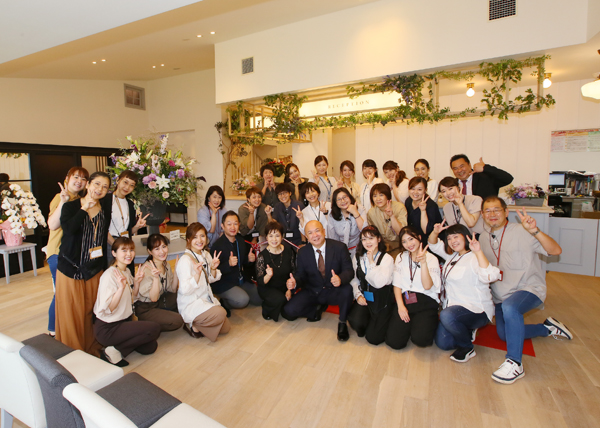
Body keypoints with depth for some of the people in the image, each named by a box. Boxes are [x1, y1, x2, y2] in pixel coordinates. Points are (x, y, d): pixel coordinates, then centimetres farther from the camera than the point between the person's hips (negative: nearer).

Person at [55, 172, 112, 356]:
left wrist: (105, 268, 12)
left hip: (94, 271, 3)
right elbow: (68, 229, -25)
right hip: (70, 270, -3)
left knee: (92, 312, 11)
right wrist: (85, 208, -17)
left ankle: (92, 348, 28)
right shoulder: (70, 207, -5)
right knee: (72, 313, 4)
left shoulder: (105, 212, 6)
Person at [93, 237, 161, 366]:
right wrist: (121, 287, -35)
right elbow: (107, 309, -25)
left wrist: (137, 282, -1)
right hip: (107, 329, -8)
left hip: (124, 321, 8)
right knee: (155, 328, -20)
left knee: (150, 347, -3)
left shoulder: (127, 271, 5)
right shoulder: (109, 275, -20)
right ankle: (114, 351, -9)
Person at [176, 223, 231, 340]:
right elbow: (185, 290, -22)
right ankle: (192, 325, -5)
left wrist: (213, 268, -6)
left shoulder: (206, 254, 4)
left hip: (206, 299, 8)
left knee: (226, 328, 2)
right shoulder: (185, 260, -18)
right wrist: (197, 273, -35)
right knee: (220, 313, -29)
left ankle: (197, 323, 17)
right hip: (190, 303, -7)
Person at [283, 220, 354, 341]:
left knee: (347, 289, -36)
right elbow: (300, 274, 0)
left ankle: (342, 323, -7)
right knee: (288, 311, -18)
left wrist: (340, 279, -37)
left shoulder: (339, 247, -9)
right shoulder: (303, 252, -2)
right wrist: (294, 282, -25)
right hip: (312, 292, 2)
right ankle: (318, 308, 12)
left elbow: (349, 270, -12)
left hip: (333, 291, -2)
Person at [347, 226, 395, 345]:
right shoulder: (357, 258, 6)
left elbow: (379, 283, -20)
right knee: (354, 321, -26)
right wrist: (358, 295, -10)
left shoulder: (387, 259, -9)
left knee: (373, 338, -10)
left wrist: (371, 261, -16)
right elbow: (354, 279, 7)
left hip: (382, 300, -3)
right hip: (364, 298, 3)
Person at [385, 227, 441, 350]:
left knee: (420, 338, -27)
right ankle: (409, 323, 15)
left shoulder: (431, 259, 0)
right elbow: (397, 284, 8)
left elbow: (427, 286, -14)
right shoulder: (401, 258, 12)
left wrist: (423, 262, -24)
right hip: (405, 300, 3)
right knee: (394, 341, -14)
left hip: (426, 302, -2)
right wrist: (400, 306, -6)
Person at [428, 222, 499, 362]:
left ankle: (468, 348, -9)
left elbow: (489, 277, -33)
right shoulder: (452, 255, 11)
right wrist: (435, 233, -2)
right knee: (442, 343, -5)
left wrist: (478, 252, -37)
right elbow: (433, 245, 19)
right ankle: (467, 331, 24)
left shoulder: (474, 258, -14)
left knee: (447, 315, -37)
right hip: (454, 306, 7)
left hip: (477, 310, -7)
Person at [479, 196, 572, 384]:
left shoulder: (521, 232, -14)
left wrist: (535, 231, -39)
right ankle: (548, 328, 36)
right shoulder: (483, 238, 4)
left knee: (510, 307, -40)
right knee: (504, 334, 13)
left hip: (529, 288, -7)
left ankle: (515, 363, -26)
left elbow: (556, 251, -25)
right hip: (501, 296, 7)